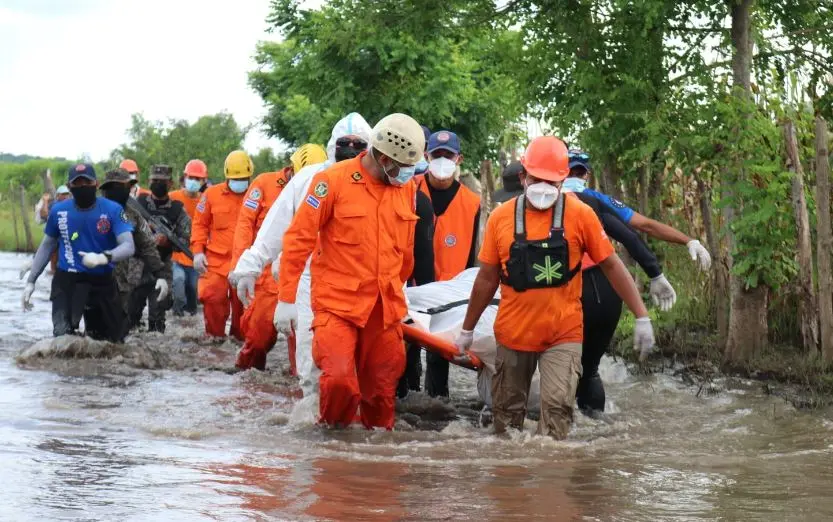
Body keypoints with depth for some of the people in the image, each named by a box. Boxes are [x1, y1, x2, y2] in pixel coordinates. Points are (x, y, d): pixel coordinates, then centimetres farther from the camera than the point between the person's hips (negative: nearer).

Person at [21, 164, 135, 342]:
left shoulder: (113, 210, -10)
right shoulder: (58, 211, -3)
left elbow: (128, 246, -19)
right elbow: (47, 246, 13)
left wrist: (103, 258, -39)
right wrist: (31, 281, 11)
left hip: (102, 281, 1)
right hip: (67, 280, 0)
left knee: (112, 339, 10)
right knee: (63, 336, -21)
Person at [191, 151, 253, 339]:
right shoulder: (212, 194, 2)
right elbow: (200, 224, 7)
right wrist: (198, 251, 0)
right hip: (216, 260, 0)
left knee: (243, 302, 3)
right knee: (213, 298, -4)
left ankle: (240, 337, 17)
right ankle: (215, 336, 12)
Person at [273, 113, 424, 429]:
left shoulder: (407, 189, 8)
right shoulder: (334, 181, -8)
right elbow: (299, 238, -6)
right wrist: (286, 298, -8)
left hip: (385, 307, 5)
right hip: (337, 302, -5)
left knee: (382, 386, 8)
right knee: (339, 379, -18)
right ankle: (332, 429, 8)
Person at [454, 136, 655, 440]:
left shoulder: (580, 215, -5)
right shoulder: (501, 218, 0)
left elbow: (611, 266, 1)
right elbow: (487, 279, 9)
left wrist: (641, 317, -3)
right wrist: (467, 329, 14)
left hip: (564, 335, -2)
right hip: (513, 333, 2)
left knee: (558, 406, -17)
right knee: (506, 413, 11)